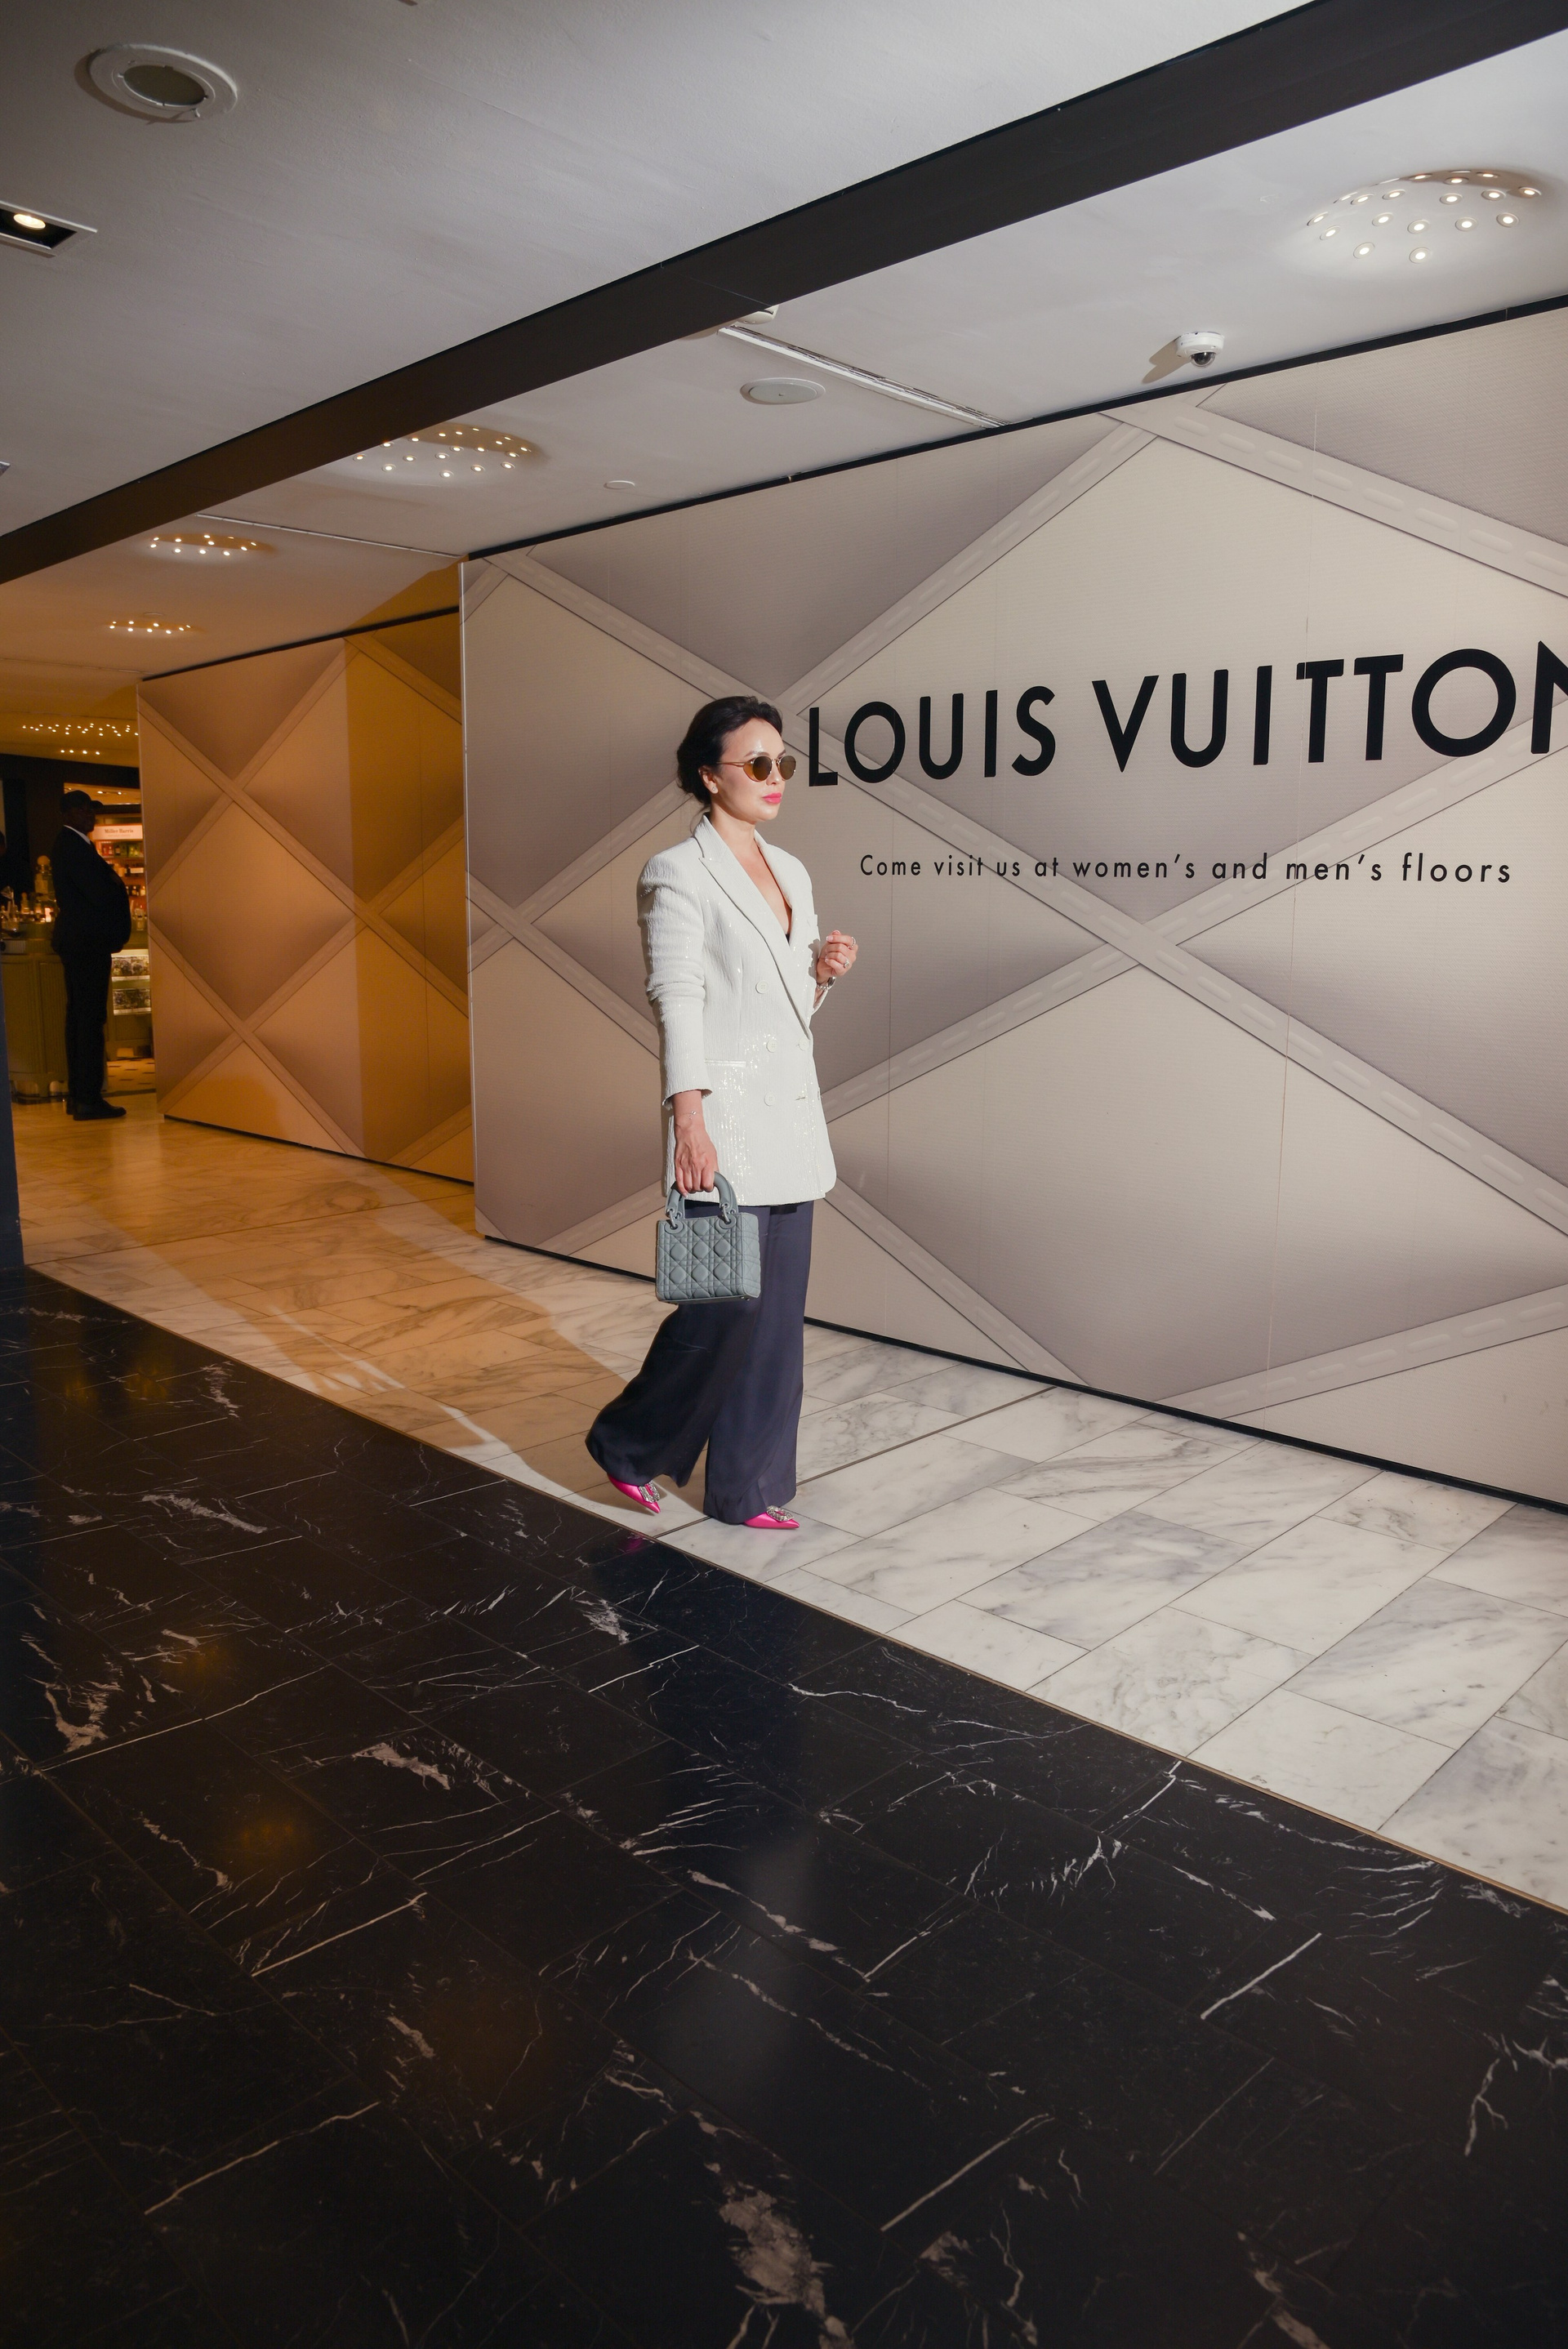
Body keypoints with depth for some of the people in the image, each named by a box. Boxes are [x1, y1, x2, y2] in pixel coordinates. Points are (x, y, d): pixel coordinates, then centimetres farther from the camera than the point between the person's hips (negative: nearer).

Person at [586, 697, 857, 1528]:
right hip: (725, 1117, -8)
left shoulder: (790, 873, 16)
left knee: (779, 1311, 9)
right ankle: (630, 1443, 18)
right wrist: (689, 1118, -21)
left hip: (790, 1112, 8)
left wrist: (824, 972, 0)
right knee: (728, 1301, -7)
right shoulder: (677, 874, -6)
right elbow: (677, 1001, -14)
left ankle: (748, 1491, 21)